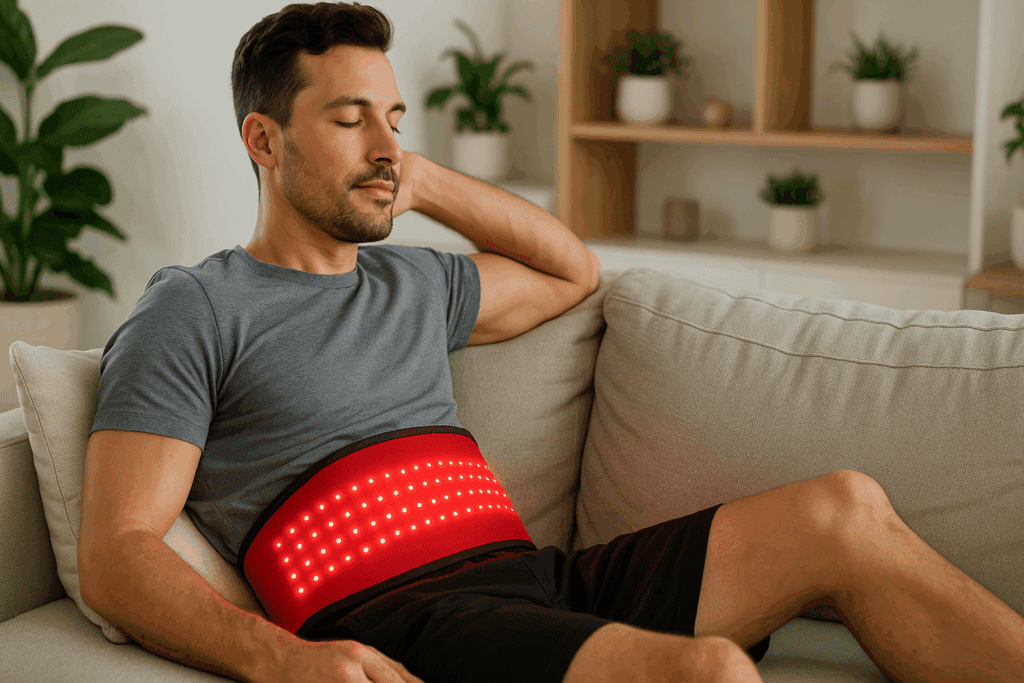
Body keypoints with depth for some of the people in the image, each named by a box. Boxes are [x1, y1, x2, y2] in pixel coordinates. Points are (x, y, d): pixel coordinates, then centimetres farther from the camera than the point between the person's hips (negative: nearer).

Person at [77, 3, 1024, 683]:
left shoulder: (412, 285, 25)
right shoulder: (194, 310, 4)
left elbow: (574, 271, 41)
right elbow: (117, 556, -6)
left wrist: (429, 184, 24)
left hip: (537, 577, 7)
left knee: (844, 511, -9)